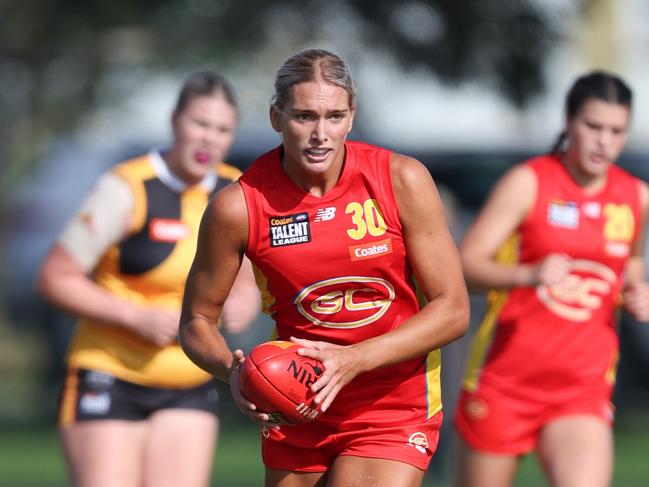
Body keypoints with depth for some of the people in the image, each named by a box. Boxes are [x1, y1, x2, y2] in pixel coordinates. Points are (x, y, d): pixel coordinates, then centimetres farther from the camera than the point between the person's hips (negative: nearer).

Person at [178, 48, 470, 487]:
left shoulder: (401, 180, -13)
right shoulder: (239, 207, -13)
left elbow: (453, 310, -10)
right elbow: (197, 322, 0)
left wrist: (354, 360, -23)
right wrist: (232, 370, -23)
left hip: (395, 406, -2)